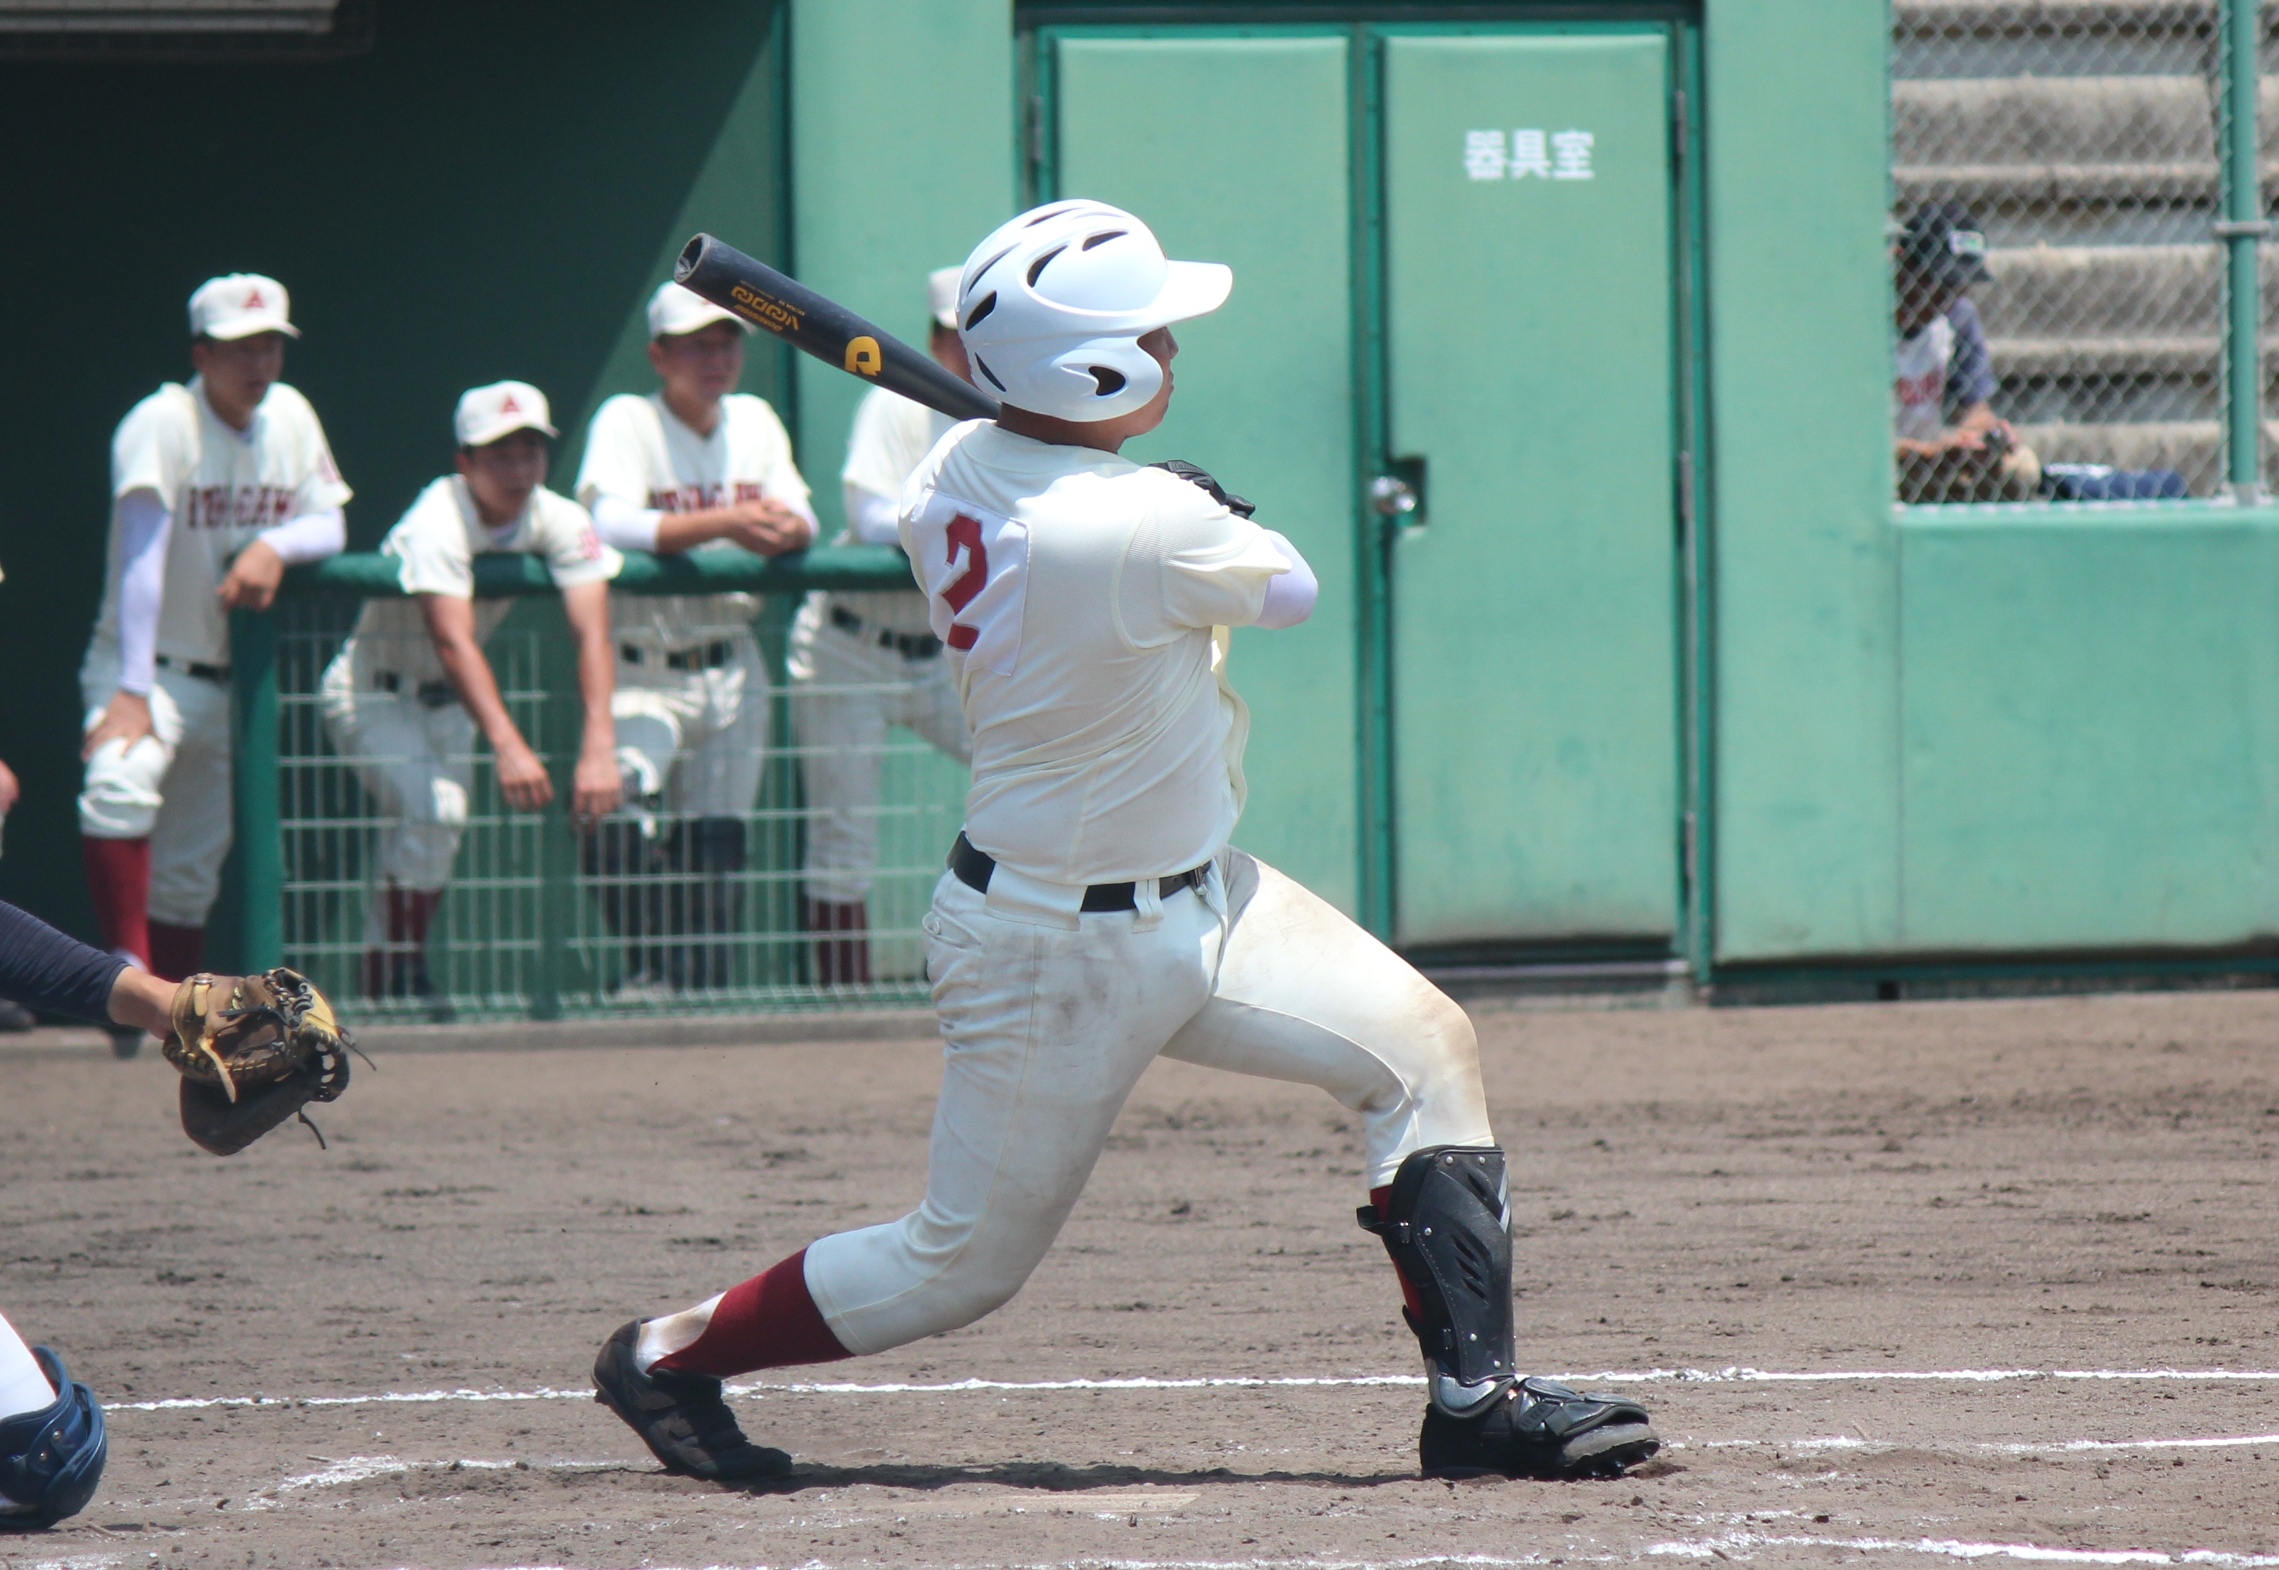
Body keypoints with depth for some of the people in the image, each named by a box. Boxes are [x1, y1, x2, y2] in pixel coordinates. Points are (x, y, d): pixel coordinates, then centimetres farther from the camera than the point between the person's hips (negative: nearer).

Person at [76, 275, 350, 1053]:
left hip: (228, 676, 7)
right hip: (146, 663, -6)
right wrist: (131, 692, -35)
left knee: (194, 867, 10)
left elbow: (330, 526, 6)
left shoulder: (289, 417, 2)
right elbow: (141, 558, -27)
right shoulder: (164, 424, -18)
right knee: (121, 783, -35)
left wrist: (274, 545, -19)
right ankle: (130, 970, -37)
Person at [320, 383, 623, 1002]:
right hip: (371, 691, -7)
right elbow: (453, 642, -44)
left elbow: (591, 632, -27)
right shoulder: (437, 522, -31)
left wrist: (598, 746, -43)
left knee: (434, 826, 11)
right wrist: (507, 746, -58)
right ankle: (402, 978, -19)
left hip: (446, 698, 7)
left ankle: (383, 984, 25)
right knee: (433, 806, -26)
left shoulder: (559, 521, -15)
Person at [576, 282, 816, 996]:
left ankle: (701, 984, 17)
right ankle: (652, 967, -12)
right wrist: (725, 522, -33)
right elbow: (612, 524, -23)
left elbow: (802, 524, 3)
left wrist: (782, 527, -23)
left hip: (731, 668, 5)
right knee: (621, 813, -25)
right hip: (643, 668, -5)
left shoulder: (755, 422, 10)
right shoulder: (627, 422, -7)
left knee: (719, 841, 6)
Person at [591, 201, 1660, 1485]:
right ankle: (673, 1354, 24)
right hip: (1061, 954, -9)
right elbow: (1289, 587, -9)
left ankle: (1477, 1395, 4)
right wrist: (1217, 511, 9)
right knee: (970, 1260, 6)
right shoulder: (1144, 530, -30)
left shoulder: (951, 479, -5)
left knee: (1424, 1045, 2)